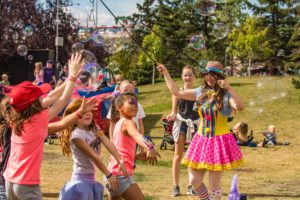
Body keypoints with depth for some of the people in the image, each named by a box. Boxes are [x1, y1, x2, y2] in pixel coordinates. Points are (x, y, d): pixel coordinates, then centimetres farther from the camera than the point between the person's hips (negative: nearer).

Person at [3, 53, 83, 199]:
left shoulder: (17, 120, 4)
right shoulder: (38, 120, -15)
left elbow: (50, 99, 12)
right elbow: (64, 99, -6)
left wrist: (69, 82, 15)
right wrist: (73, 75, 4)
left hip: (10, 182, 8)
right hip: (26, 185, -7)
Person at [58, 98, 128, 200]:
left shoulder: (94, 129, 6)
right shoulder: (76, 135, -18)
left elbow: (108, 144, -7)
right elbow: (93, 156, -21)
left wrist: (120, 161, -21)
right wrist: (109, 175, -22)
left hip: (91, 178, 8)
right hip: (81, 178, -8)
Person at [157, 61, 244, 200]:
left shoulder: (226, 94, -10)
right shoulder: (201, 92, 7)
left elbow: (240, 106, -30)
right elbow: (176, 92, 14)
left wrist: (228, 87, -31)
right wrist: (165, 73, 15)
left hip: (219, 140, -6)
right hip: (201, 139, 6)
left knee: (214, 185, 1)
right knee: (194, 181, 8)